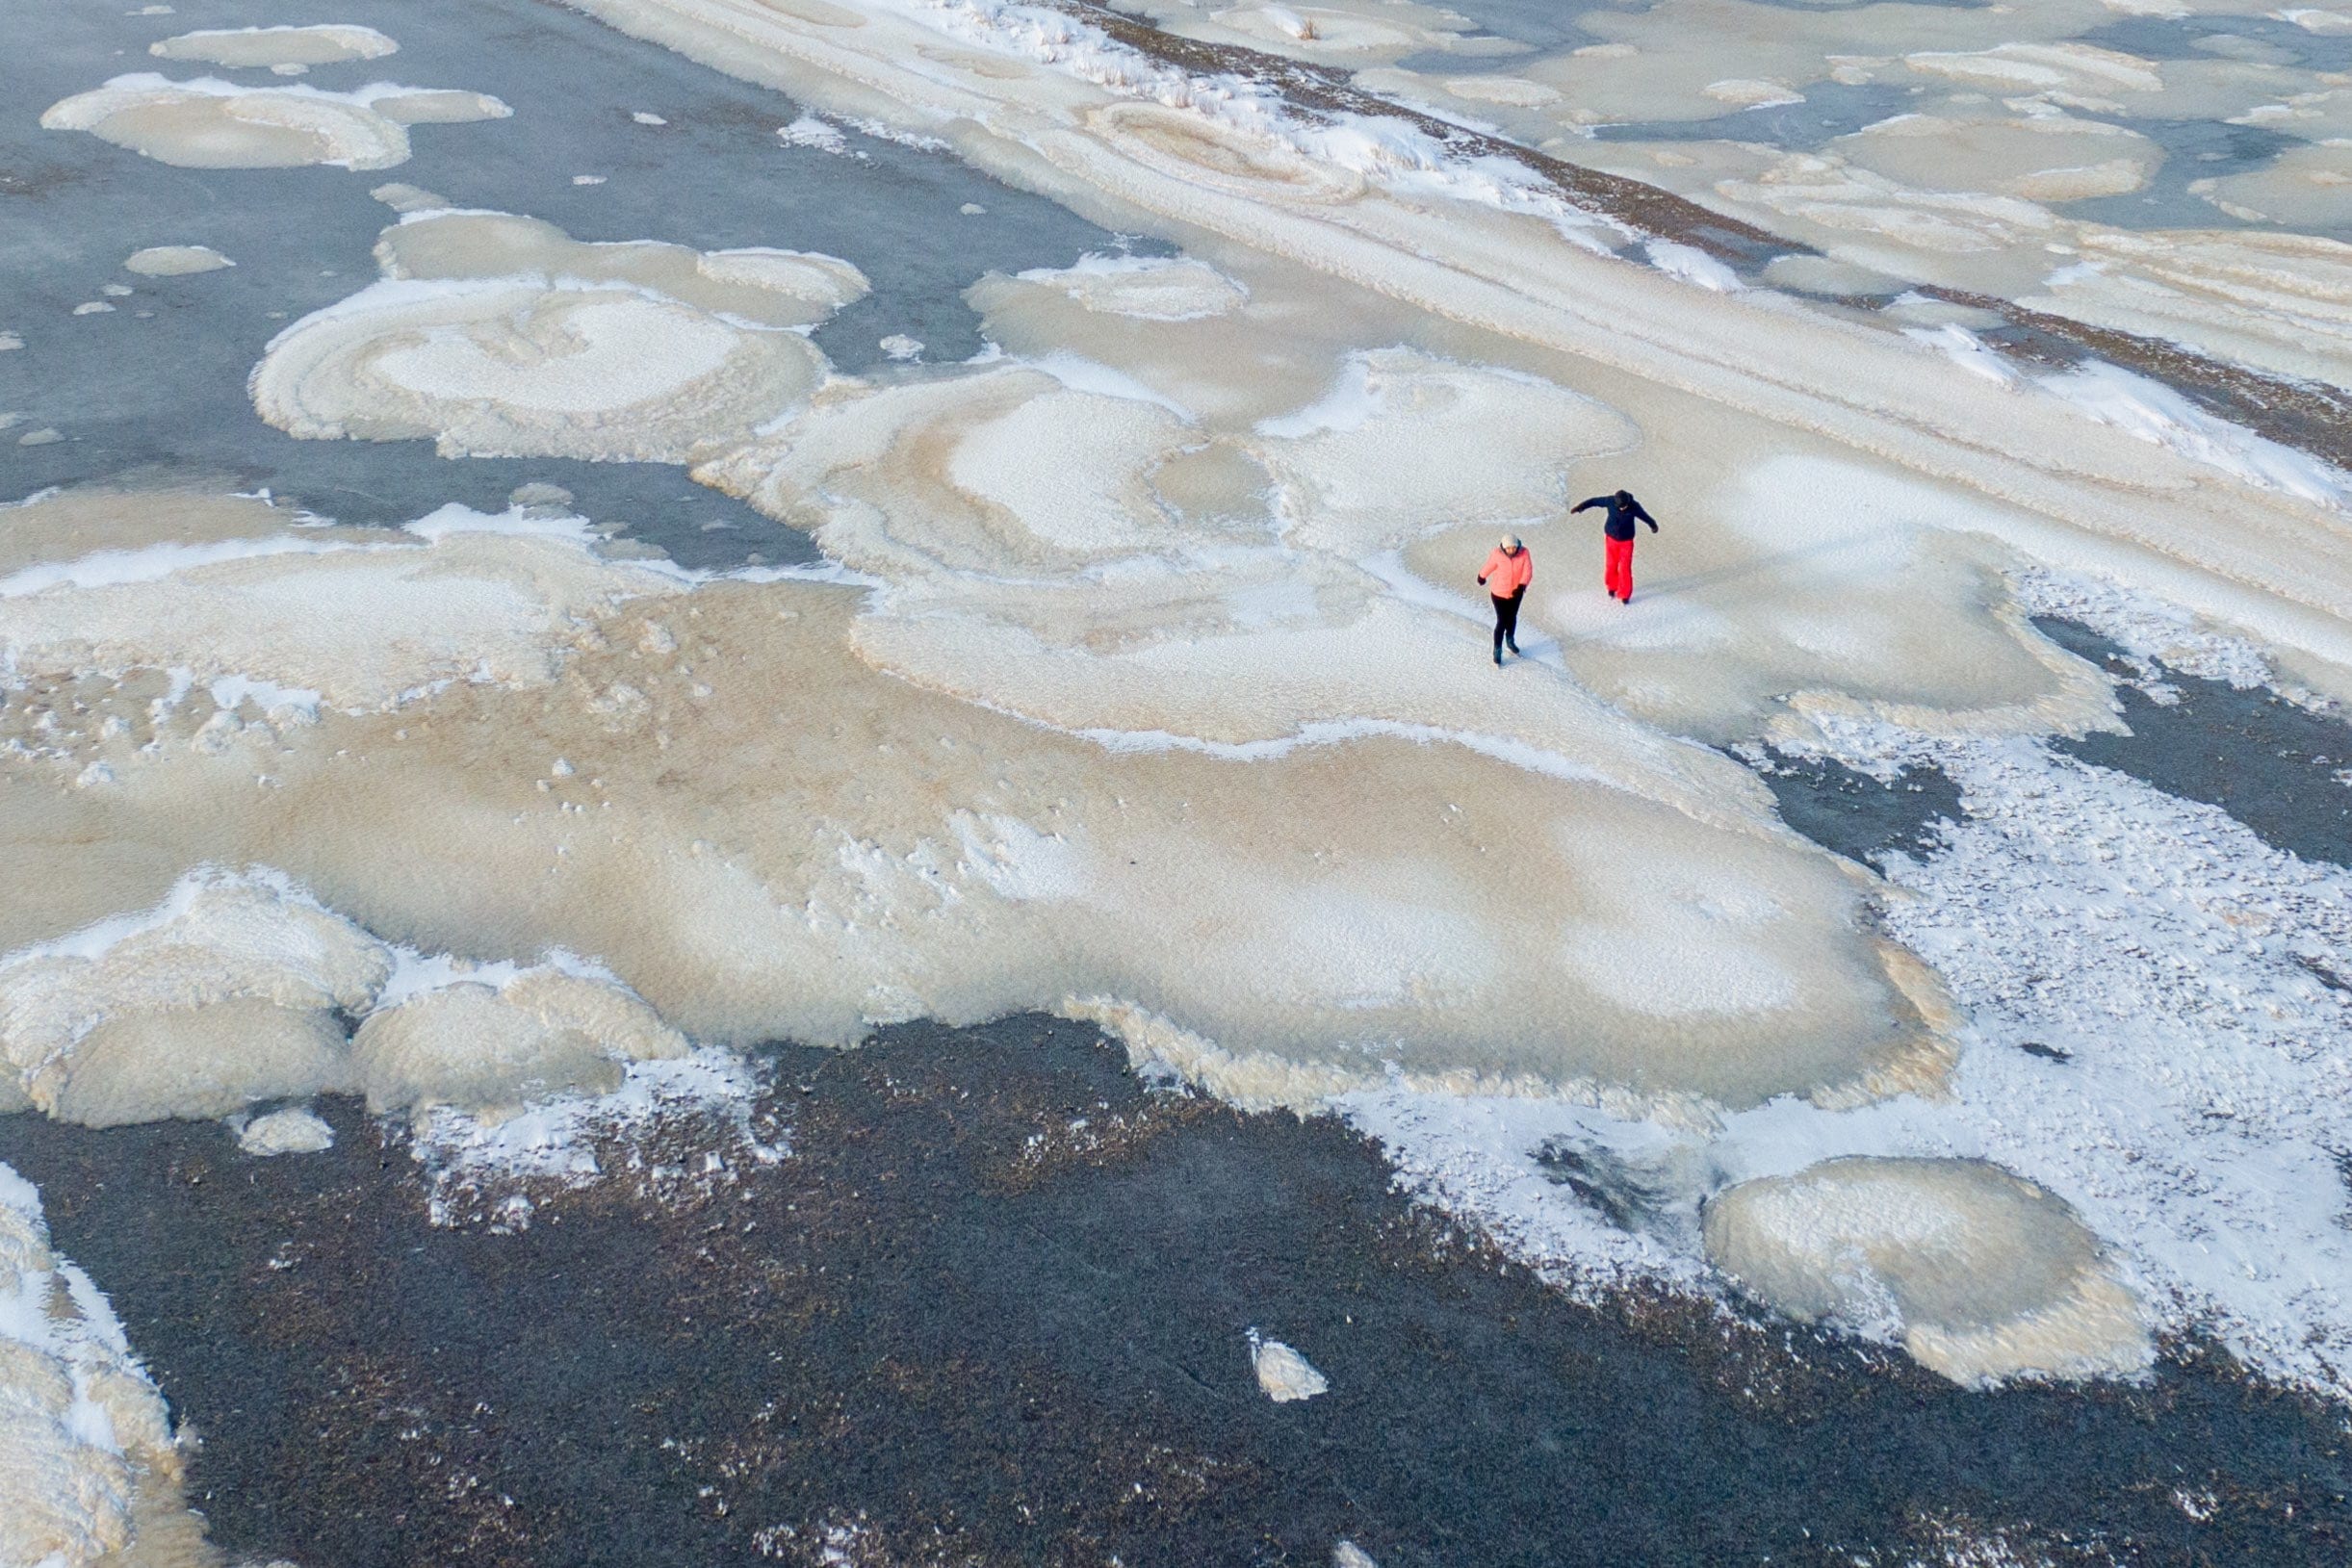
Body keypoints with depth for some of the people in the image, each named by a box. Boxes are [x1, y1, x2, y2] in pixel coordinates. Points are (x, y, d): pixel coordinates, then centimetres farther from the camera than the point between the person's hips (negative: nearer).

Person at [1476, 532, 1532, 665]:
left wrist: (1522, 587, -42)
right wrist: (1481, 578, 14)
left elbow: (1528, 571, -25)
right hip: (1499, 593, -3)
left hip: (1516, 593, 3)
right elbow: (1488, 567, -5)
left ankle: (1510, 641, 49)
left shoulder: (1524, 553, -21)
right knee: (1501, 622, -1)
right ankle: (1497, 650, 16)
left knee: (1512, 618, 23)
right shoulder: (1498, 554, -24)